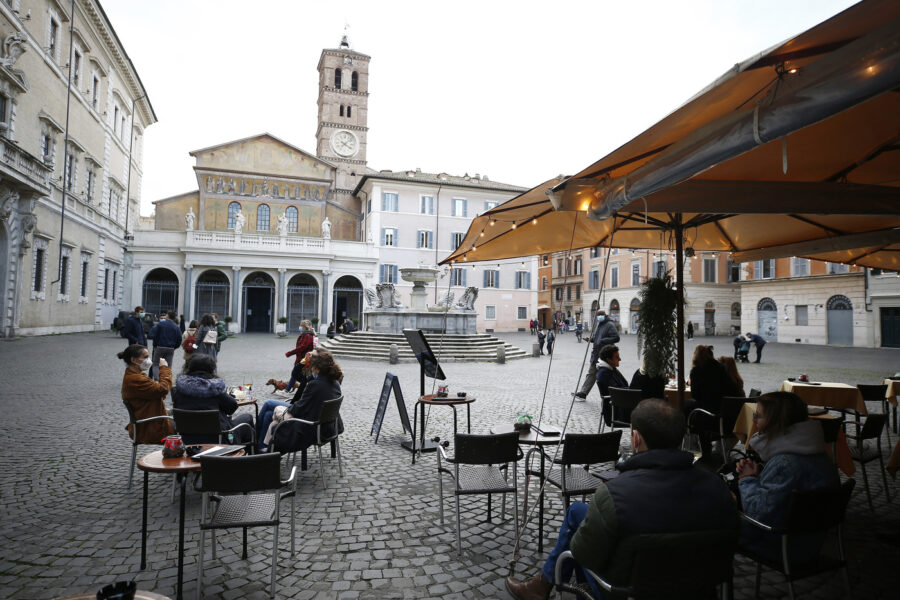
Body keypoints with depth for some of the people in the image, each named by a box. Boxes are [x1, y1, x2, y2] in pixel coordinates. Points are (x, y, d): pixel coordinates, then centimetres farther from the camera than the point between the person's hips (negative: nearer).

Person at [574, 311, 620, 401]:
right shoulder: (597, 325, 15)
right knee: (591, 373, 9)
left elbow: (616, 338, -17)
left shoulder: (610, 325, -10)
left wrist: (603, 340, -23)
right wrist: (592, 338, 5)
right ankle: (583, 393, 12)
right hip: (596, 353, 8)